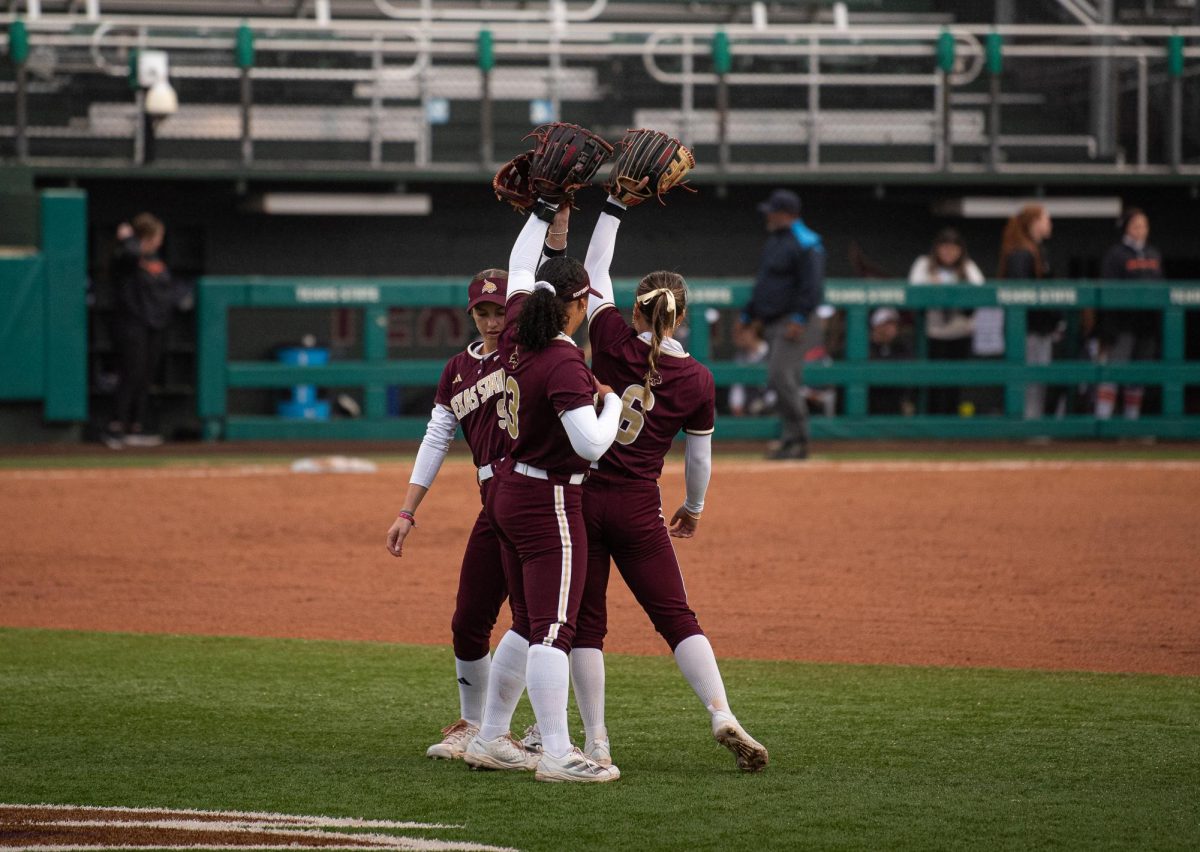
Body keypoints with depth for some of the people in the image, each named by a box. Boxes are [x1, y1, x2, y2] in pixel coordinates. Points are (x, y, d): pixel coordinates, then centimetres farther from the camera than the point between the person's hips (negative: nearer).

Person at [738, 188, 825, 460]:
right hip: (772, 323, 10)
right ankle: (792, 439, 9)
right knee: (783, 379, 7)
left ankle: (799, 439, -13)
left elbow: (812, 286, -19)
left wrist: (799, 318, -26)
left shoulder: (805, 244, -11)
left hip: (794, 323, -10)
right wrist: (749, 315, 24)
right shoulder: (774, 241, 19)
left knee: (780, 374, -18)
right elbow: (762, 283, 28)